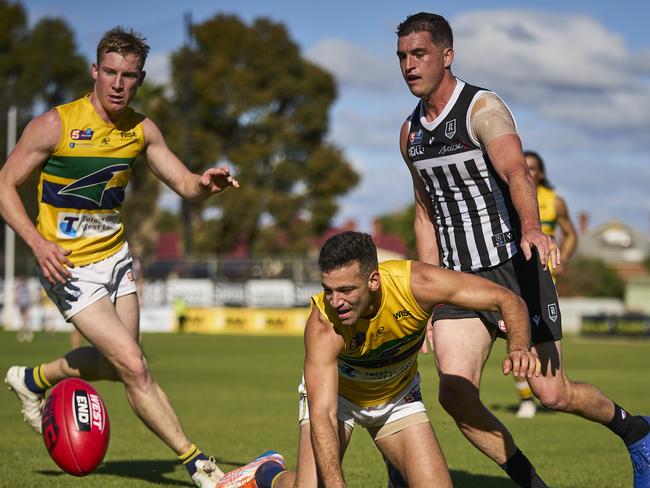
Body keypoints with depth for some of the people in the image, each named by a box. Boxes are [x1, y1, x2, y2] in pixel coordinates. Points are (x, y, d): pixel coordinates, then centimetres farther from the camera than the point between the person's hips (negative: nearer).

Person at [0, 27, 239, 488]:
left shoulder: (142, 129, 0)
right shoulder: (56, 125, -16)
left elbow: (184, 183, 5)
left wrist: (207, 184, -19)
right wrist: (38, 242, -21)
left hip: (116, 256, 7)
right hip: (69, 265, -7)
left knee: (117, 361, 15)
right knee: (134, 367, -13)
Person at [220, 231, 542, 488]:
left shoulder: (415, 283, -34)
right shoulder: (322, 325, -38)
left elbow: (507, 300, -25)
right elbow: (321, 416, -40)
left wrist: (518, 347, -45)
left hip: (398, 396, 2)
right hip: (334, 393, -2)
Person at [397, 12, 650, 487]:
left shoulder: (484, 109, -12)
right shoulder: (411, 132, 10)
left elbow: (517, 172, -32)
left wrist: (532, 228, -52)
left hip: (514, 267, -6)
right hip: (459, 278, 6)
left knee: (552, 393, -5)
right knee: (455, 396, -12)